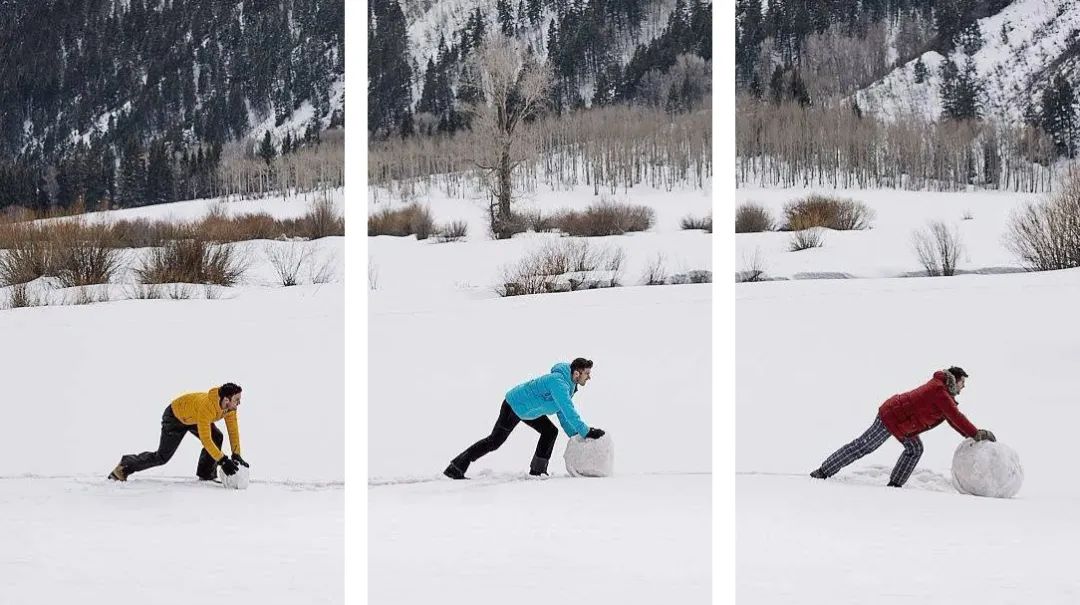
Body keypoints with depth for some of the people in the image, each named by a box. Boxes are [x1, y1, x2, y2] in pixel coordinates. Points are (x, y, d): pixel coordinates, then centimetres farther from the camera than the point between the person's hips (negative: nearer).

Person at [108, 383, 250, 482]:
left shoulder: (230, 406, -22)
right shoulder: (206, 407, -44)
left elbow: (233, 429, -12)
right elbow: (205, 439, -45)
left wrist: (236, 456, -19)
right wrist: (223, 461, -45)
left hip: (193, 416, 7)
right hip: (175, 417, -7)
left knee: (217, 438, -14)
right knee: (162, 456, -5)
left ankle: (206, 475, -3)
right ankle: (125, 466, 11)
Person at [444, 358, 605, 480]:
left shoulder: (568, 385, 1)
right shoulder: (559, 383, -31)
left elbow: (563, 413, 9)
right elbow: (569, 412, -39)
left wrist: (574, 434, -1)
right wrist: (586, 432, -37)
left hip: (526, 408, 10)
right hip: (513, 406, -10)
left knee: (550, 432, 4)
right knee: (495, 441, -8)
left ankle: (537, 471, 8)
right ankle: (456, 467, -4)